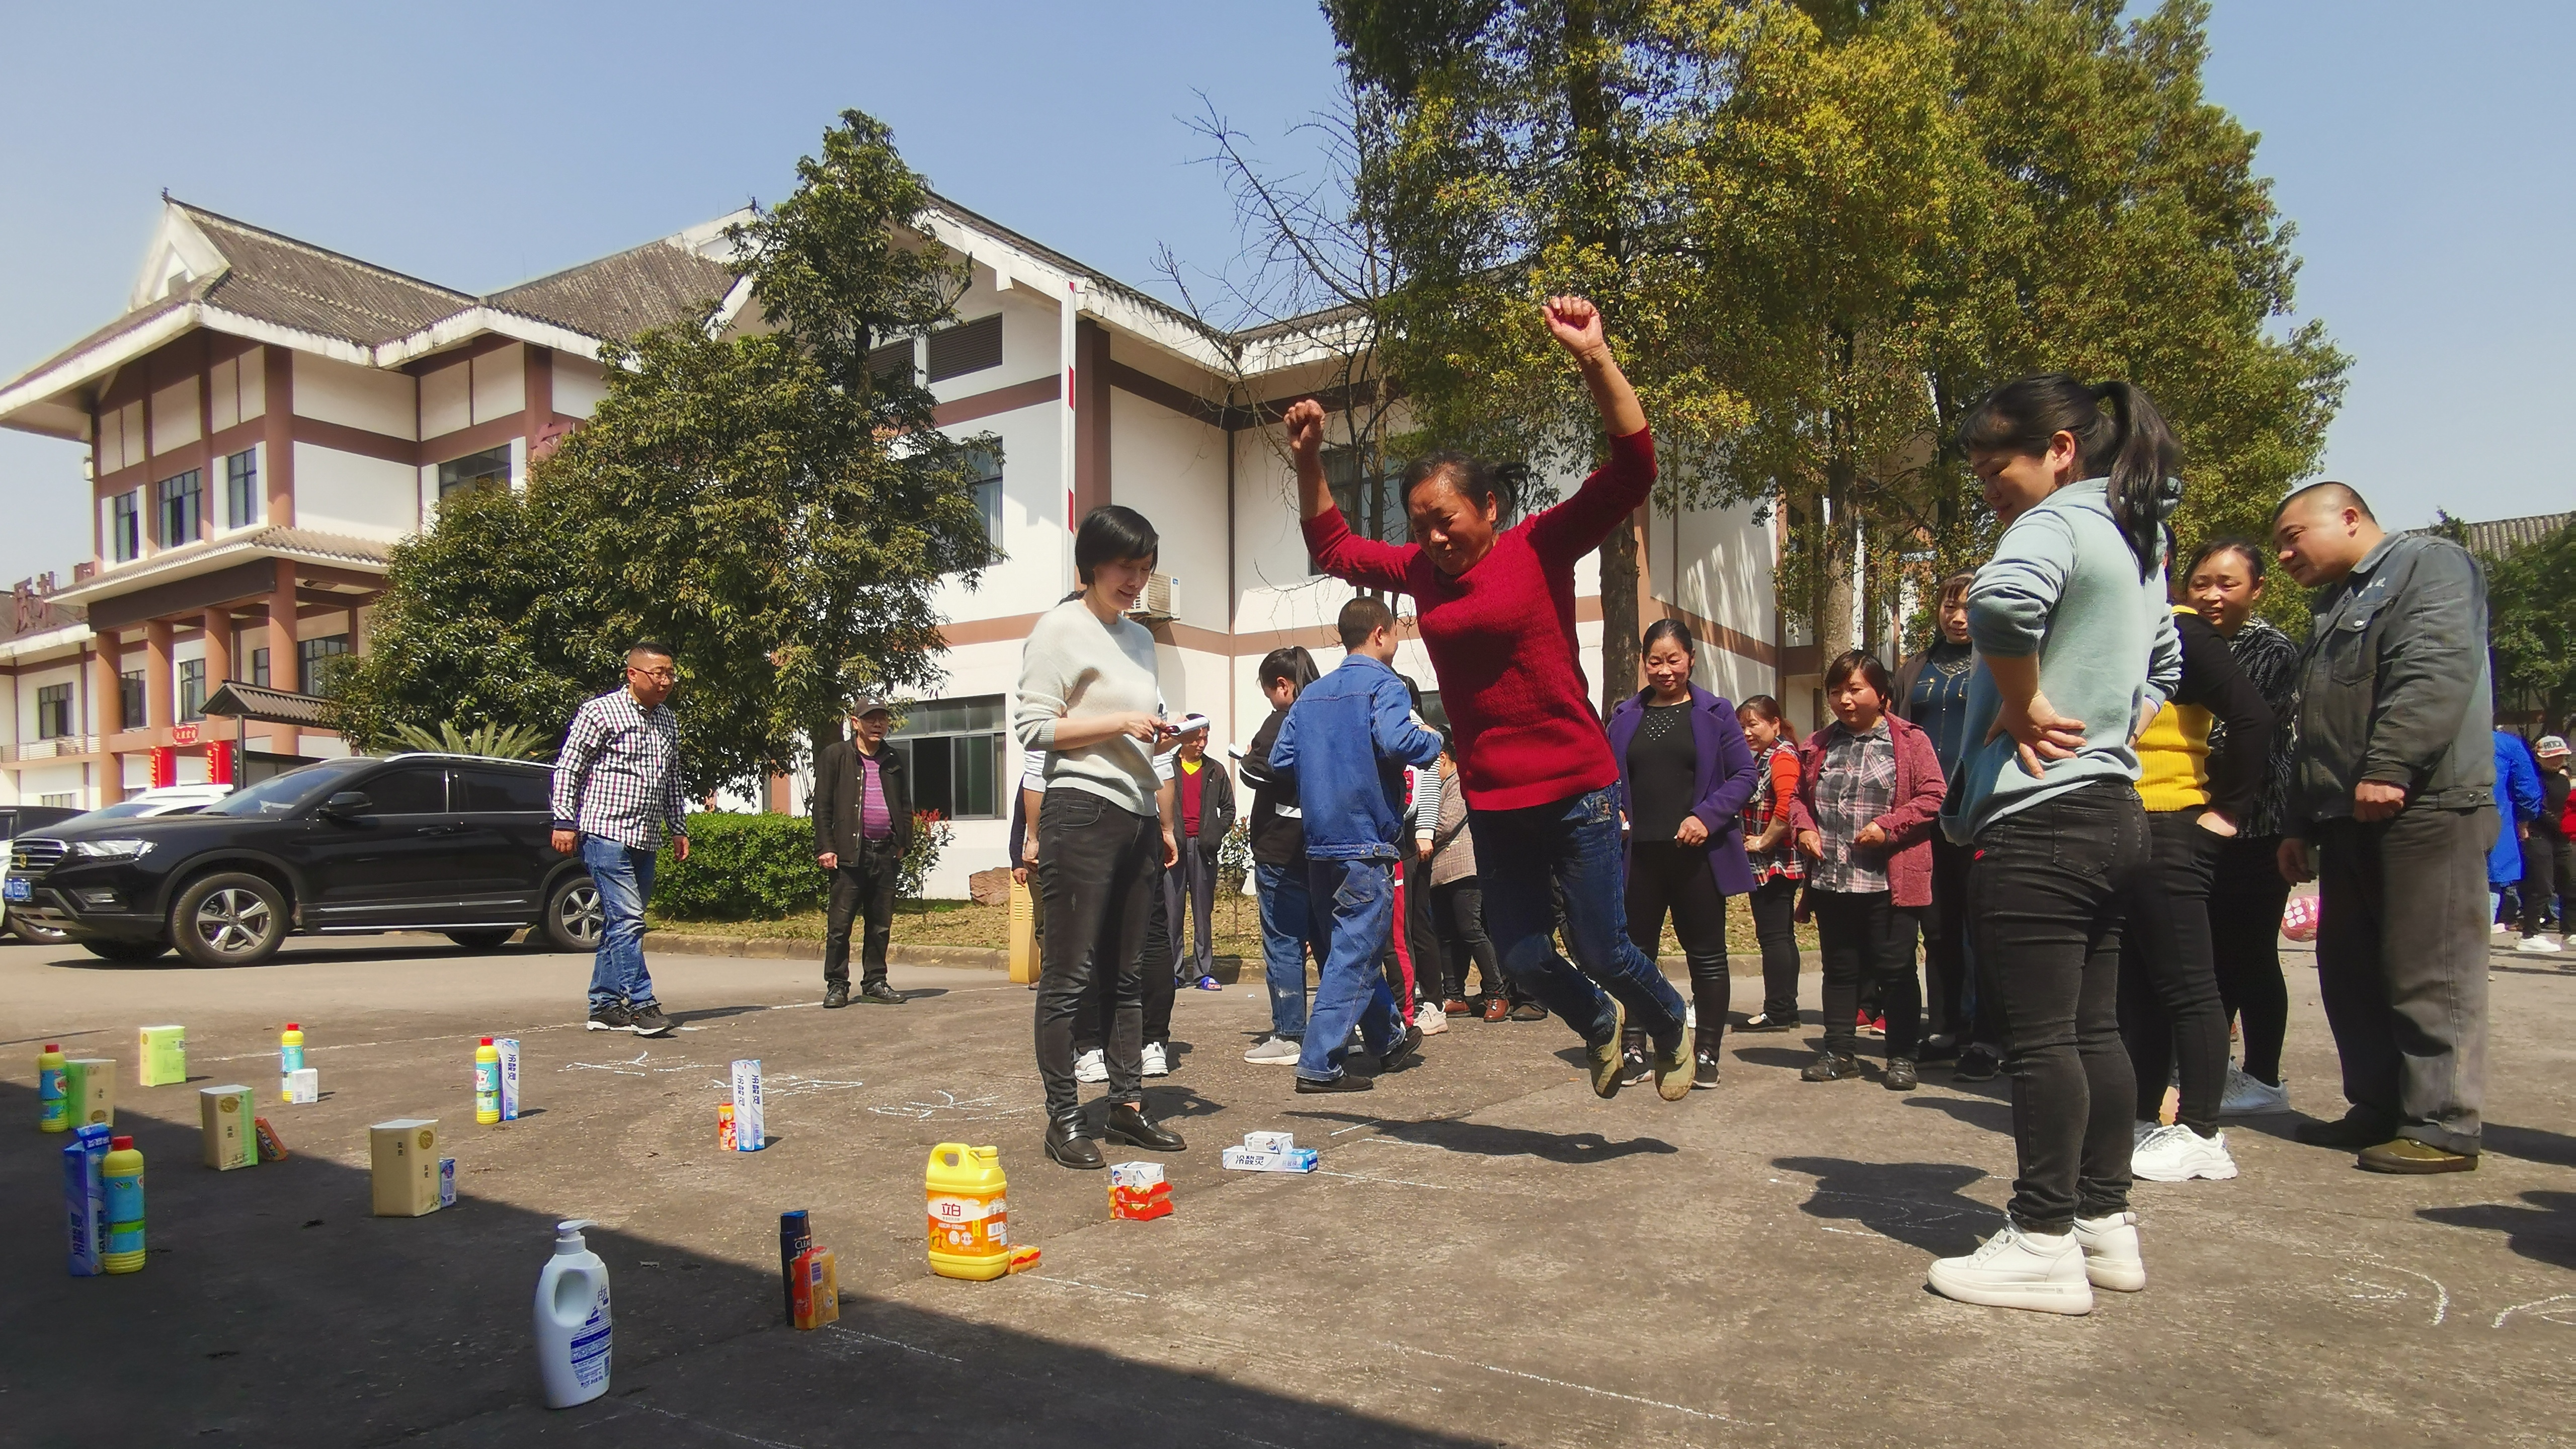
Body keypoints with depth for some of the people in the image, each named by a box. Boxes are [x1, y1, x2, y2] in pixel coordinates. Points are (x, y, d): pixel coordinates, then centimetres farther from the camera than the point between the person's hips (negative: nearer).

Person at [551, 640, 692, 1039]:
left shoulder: (668, 721, 16)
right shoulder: (600, 712, -5)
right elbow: (567, 768, -4)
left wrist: (679, 828, 19)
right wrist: (565, 822, -9)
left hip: (646, 840, 7)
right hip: (606, 832, -7)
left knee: (620, 923, 10)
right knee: (627, 919, -12)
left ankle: (605, 1006, 15)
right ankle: (641, 1005, -12)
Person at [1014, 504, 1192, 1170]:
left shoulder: (1139, 639, 20)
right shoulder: (1061, 628, -2)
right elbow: (1033, 726, -9)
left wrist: (1161, 821, 18)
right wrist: (1119, 722, -15)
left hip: (1136, 816, 8)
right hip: (1082, 813, -7)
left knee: (1131, 972, 9)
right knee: (1070, 973, -5)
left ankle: (1128, 1107, 17)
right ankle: (1063, 1120, 2)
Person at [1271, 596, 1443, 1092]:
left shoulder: (1311, 694, 13)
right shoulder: (1383, 684, -8)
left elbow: (1280, 759, 8)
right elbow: (1397, 740, -25)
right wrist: (1435, 741, -6)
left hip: (1321, 846, 8)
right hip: (1367, 843, -8)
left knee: (1352, 946, 18)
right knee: (1354, 955, -3)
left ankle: (1390, 1041, 35)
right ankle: (1320, 1065, -5)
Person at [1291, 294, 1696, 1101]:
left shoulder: (1542, 545, -8)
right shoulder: (1420, 571, 5)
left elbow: (1633, 469, -17)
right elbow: (1332, 548, 19)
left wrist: (1594, 358, -25)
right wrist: (1309, 463, 7)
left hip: (1574, 788, -5)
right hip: (1492, 801, 5)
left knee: (1601, 948, 2)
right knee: (1522, 957, 10)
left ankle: (1671, 1024, 35)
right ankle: (1600, 1023, 42)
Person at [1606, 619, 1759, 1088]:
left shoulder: (1715, 713, 1)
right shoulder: (1626, 715, 8)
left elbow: (1745, 775, -2)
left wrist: (1707, 817, -15)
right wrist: (1612, 811, -6)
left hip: (1696, 855, -2)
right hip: (1639, 854, 2)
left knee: (1707, 956, 7)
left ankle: (1706, 1054, 18)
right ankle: (1635, 1051, 18)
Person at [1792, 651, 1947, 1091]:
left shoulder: (1910, 741, -2)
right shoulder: (1818, 745, 11)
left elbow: (1933, 795, -6)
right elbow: (1801, 796, 18)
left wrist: (1888, 827, -16)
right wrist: (1805, 828, -1)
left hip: (1890, 881, -4)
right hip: (1830, 878, 4)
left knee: (1895, 970, 3)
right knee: (1840, 969, 13)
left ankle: (1901, 1056, 14)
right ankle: (1838, 1051, 22)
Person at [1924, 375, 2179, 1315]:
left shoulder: (2057, 522, -12)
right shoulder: (2136, 542, 19)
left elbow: (2004, 599, -35)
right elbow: (2162, 666, 33)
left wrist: (2021, 704, -21)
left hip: (2037, 816, -10)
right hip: (2114, 811, 10)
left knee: (2038, 1036, -5)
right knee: (2094, 1028, 14)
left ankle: (2044, 1244, 2)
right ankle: (2105, 1223, 22)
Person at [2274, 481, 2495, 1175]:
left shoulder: (2429, 563, -1)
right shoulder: (2336, 606, 27)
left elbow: (2439, 670, -18)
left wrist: (2390, 767, -25)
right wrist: (2304, 826, 24)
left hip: (2423, 807, -9)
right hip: (2350, 818, 9)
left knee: (2430, 973, -7)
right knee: (2350, 973, 10)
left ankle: (2442, 1128, -1)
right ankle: (2379, 1110, 19)